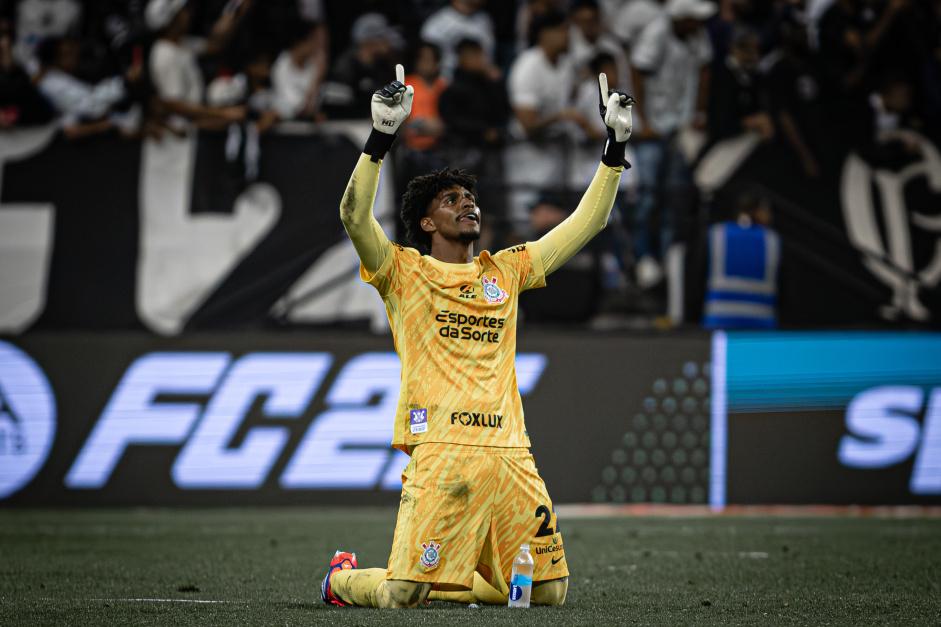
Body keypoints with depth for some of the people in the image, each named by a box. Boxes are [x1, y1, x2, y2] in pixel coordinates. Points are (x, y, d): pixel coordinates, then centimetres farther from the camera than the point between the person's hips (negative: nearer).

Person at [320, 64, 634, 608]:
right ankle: (343, 578, 22)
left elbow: (587, 222, 22)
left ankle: (446, 580, 27)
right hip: (440, 454, -5)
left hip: (509, 455, 5)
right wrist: (382, 136, -19)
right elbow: (355, 215, -11)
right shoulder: (404, 271, 6)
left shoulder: (505, 272, 20)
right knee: (401, 596, -12)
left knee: (550, 591, 3)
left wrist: (616, 147, 15)